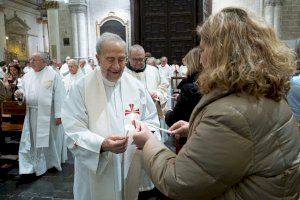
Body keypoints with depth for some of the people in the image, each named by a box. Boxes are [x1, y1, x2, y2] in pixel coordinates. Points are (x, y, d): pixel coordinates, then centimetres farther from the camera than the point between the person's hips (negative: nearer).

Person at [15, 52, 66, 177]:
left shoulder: (53, 75, -9)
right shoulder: (27, 75, 8)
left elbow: (59, 96, -12)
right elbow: (23, 90, 17)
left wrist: (58, 114, -17)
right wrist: (20, 94, -9)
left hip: (49, 114, -5)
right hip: (32, 114, 5)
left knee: (50, 138, 9)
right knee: (32, 139, 7)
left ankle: (53, 162, 29)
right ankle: (31, 166, 18)